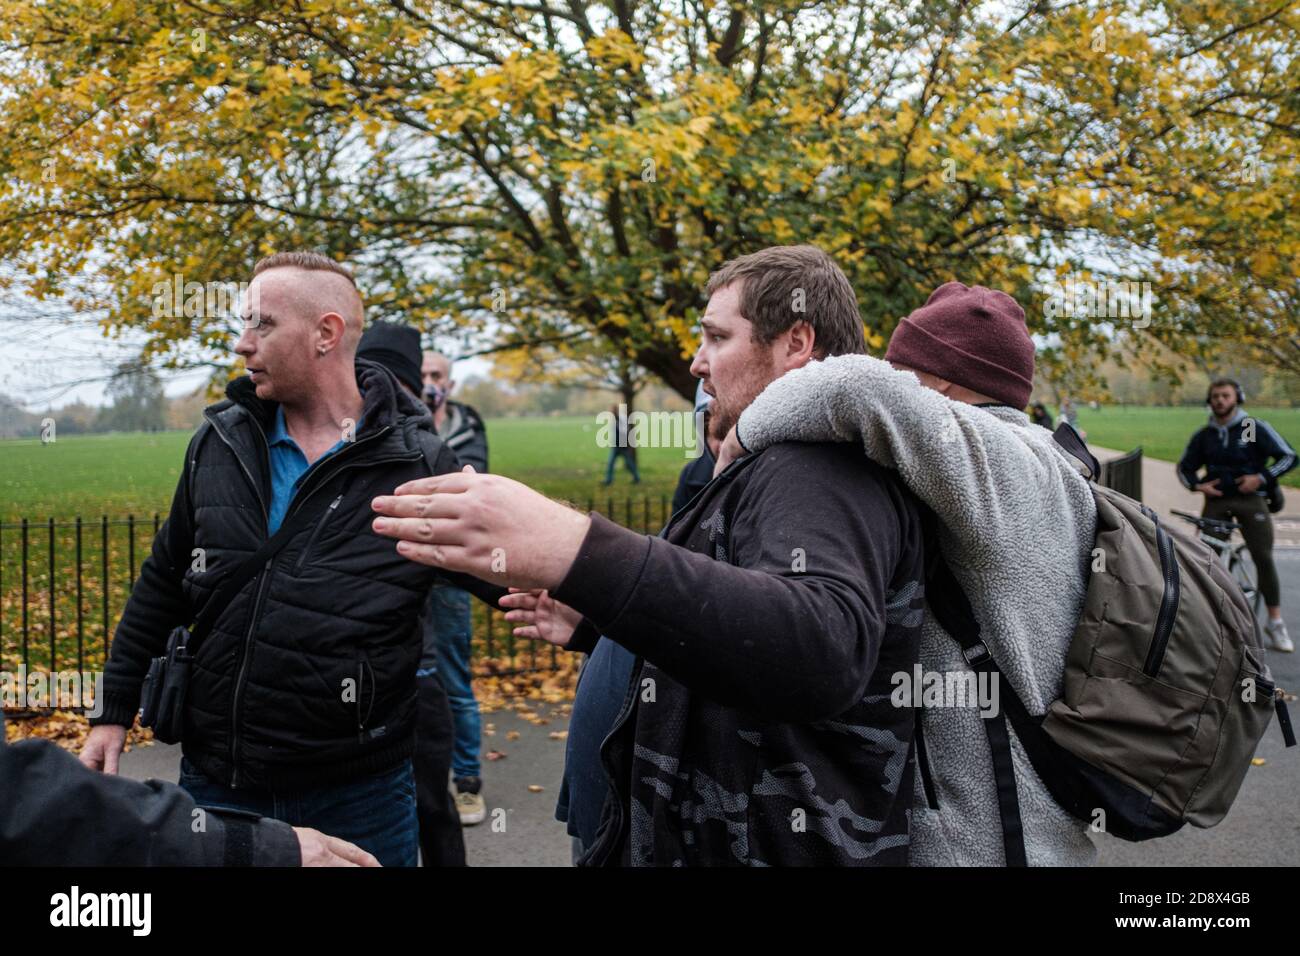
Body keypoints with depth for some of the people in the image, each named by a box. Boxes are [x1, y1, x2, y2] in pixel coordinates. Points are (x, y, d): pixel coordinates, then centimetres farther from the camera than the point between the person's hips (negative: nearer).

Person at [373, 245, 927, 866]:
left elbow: (825, 650, -42)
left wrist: (577, 553, -50)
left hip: (777, 845, -10)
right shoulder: (789, 468, 14)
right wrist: (590, 626, 20)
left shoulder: (821, 471, -21)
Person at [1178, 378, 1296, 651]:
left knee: (1263, 557, -9)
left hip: (1250, 498, -3)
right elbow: (1184, 467, 19)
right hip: (1216, 499, 3)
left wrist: (1261, 478, -15)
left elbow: (1288, 457, -3)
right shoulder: (1203, 435, 8)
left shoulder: (1255, 428, -1)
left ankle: (1275, 623, 0)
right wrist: (1197, 485, 0)